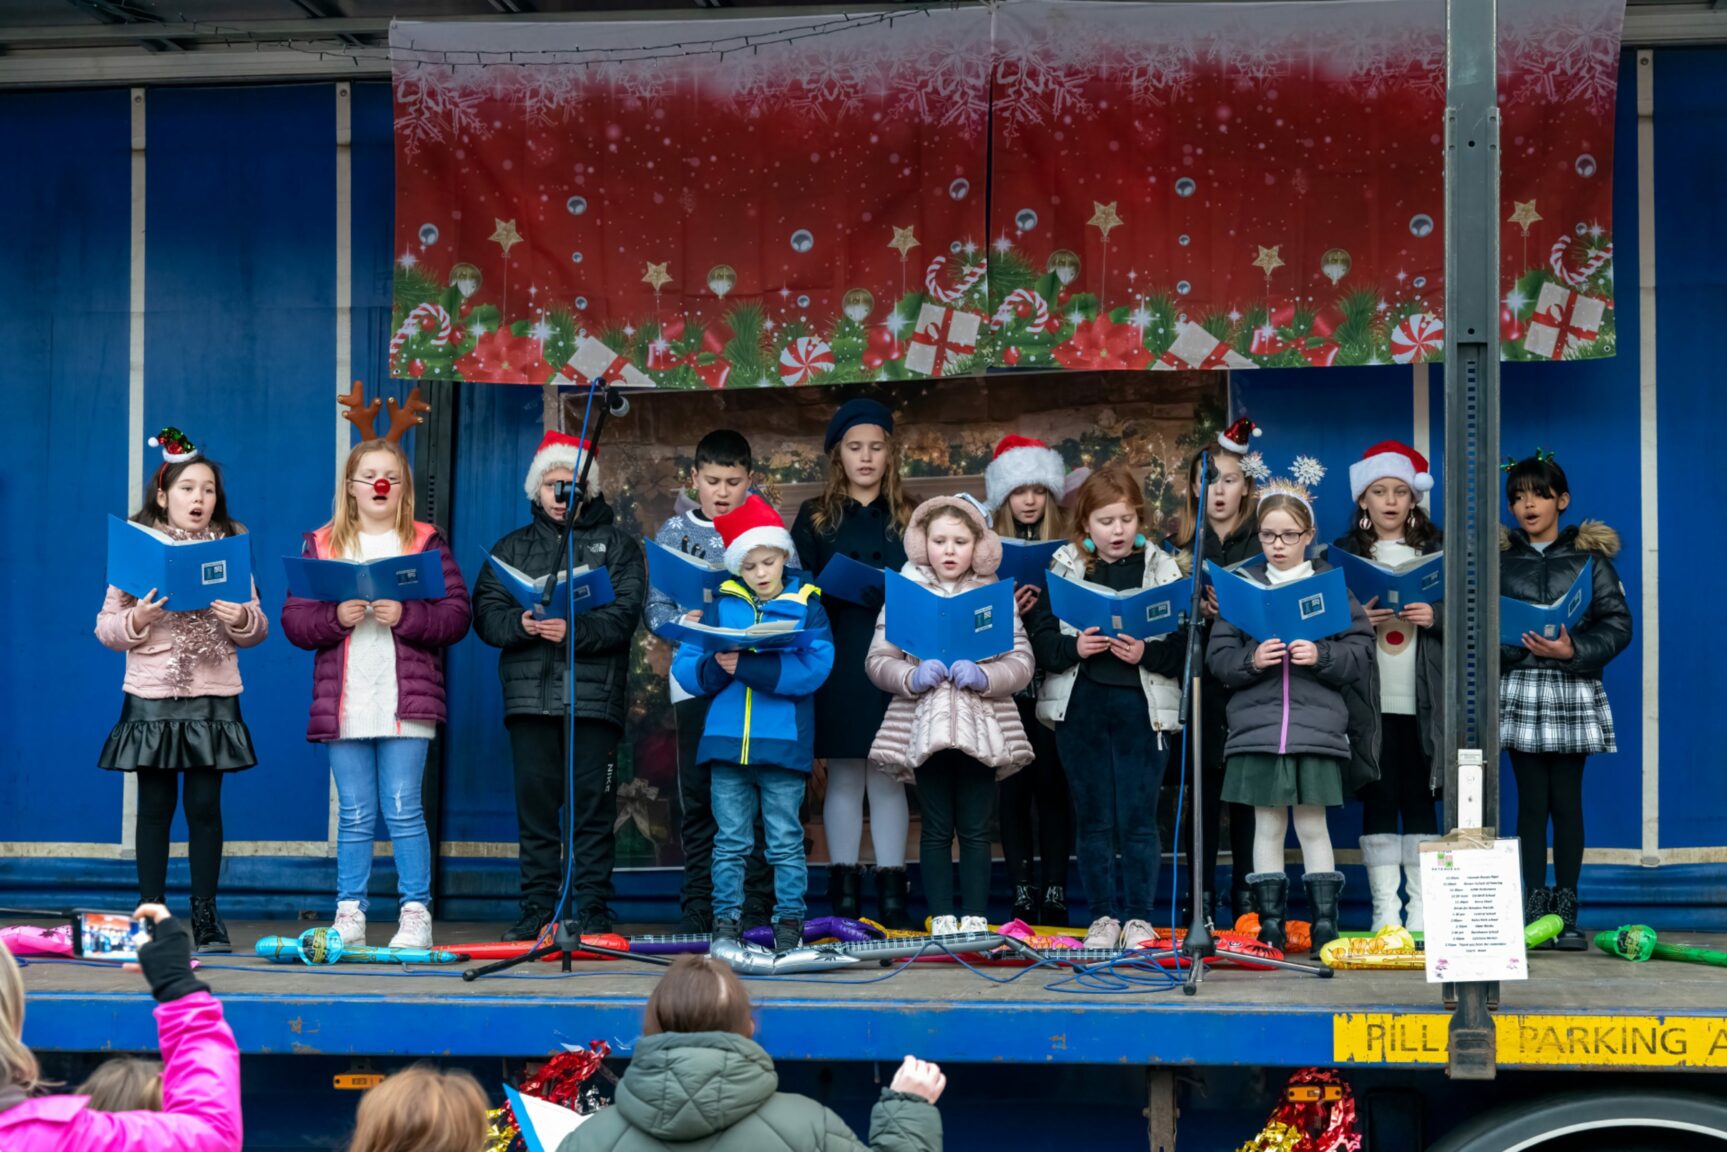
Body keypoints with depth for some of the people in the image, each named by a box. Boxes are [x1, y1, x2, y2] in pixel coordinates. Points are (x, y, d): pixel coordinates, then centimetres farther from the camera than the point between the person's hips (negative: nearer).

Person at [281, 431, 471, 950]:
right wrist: (336, 617, -12)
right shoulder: (320, 545, 11)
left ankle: (417, 914, 3)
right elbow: (293, 620, 6)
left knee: (403, 810, -3)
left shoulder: (427, 543, 7)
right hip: (343, 705, 2)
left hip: (406, 702, -2)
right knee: (354, 815, 5)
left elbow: (456, 615, 0)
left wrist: (406, 616, -15)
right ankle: (349, 914, 10)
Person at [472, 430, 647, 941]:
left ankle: (593, 910, 1)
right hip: (529, 694, 2)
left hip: (595, 694, -2)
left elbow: (624, 615, -4)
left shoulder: (617, 545, 11)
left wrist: (574, 630, -20)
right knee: (534, 801, 2)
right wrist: (521, 624, -15)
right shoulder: (513, 547, 18)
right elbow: (485, 612, 6)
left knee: (592, 804, -3)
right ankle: (537, 908, 8)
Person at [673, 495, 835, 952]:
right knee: (730, 841, 8)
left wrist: (747, 666, -18)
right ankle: (726, 921, 14)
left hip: (783, 744, -2)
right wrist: (714, 667, -15)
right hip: (726, 741, 2)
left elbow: (814, 667, -12)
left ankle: (790, 921, 12)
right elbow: (685, 669, 7)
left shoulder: (805, 605, 3)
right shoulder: (721, 603, 9)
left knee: (785, 841, 4)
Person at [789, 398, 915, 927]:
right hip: (838, 664, 0)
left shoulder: (909, 517, 11)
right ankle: (844, 892, 8)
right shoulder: (815, 518, 9)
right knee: (844, 778, 2)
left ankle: (892, 891, 6)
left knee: (888, 776, 2)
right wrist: (843, 592, -14)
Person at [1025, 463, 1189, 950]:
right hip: (1080, 708, 1)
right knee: (1094, 818, 7)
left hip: (1142, 706, -1)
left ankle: (1139, 916, 11)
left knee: (1138, 818, 1)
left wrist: (1146, 653, -19)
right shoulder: (1063, 569, 5)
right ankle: (1104, 915, 16)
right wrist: (1074, 647, -17)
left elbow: (1183, 647, -3)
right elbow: (1040, 637, 0)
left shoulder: (1162, 570, 3)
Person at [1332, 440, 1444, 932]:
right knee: (1378, 799, -1)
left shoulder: (1436, 550, 10)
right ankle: (1385, 907, 2)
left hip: (1422, 700, 1)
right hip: (1369, 698, -1)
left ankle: (1423, 907, 7)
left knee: (1419, 799, 3)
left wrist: (1436, 617, -10)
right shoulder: (1343, 553, 8)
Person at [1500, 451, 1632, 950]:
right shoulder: (1498, 558, 8)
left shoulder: (1590, 557, 5)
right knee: (1532, 802, 0)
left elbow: (1618, 625, 0)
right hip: (1518, 691, 1)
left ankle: (1567, 912, 7)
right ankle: (1534, 907, 4)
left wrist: (1572, 650, -14)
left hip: (1573, 692, 0)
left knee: (1567, 802, 1)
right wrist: (1515, 646, -13)